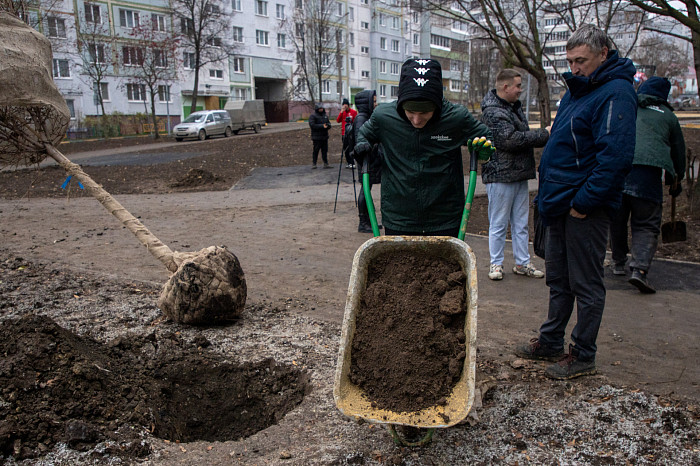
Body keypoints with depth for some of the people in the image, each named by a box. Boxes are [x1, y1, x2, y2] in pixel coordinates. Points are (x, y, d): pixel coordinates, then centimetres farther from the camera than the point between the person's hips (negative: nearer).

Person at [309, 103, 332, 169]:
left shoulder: (325, 115, 16)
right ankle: (314, 164, 5)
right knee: (316, 151, -2)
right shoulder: (313, 116, -3)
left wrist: (326, 125, -11)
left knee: (325, 150, 5)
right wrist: (322, 126, -19)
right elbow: (312, 125, -15)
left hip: (324, 136, 5)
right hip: (316, 137, -5)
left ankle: (325, 163, 8)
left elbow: (329, 125, 14)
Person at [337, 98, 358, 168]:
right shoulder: (342, 112, 13)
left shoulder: (353, 112, -1)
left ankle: (352, 163, -7)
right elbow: (338, 120, 1)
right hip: (344, 133, 6)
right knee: (345, 149, 7)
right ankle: (349, 163, 14)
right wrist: (341, 112, -6)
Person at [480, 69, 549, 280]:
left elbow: (524, 136, 21)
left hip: (519, 175, 9)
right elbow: (511, 139, -25)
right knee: (498, 224, 2)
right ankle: (496, 264, 14)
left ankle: (522, 263, 23)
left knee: (521, 223, 13)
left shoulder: (514, 106, 16)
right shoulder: (492, 112, -15)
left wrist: (542, 136, 1)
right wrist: (544, 135, -16)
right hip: (500, 176, -9)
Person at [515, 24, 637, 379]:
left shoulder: (615, 93, -14)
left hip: (585, 208, -9)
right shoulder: (576, 90, 16)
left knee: (586, 284, 2)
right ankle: (551, 342, 30)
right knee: (558, 279, 17)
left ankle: (583, 356, 15)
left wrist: (584, 201, -23)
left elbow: (615, 156, -24)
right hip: (560, 203, 9)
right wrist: (549, 193, 16)